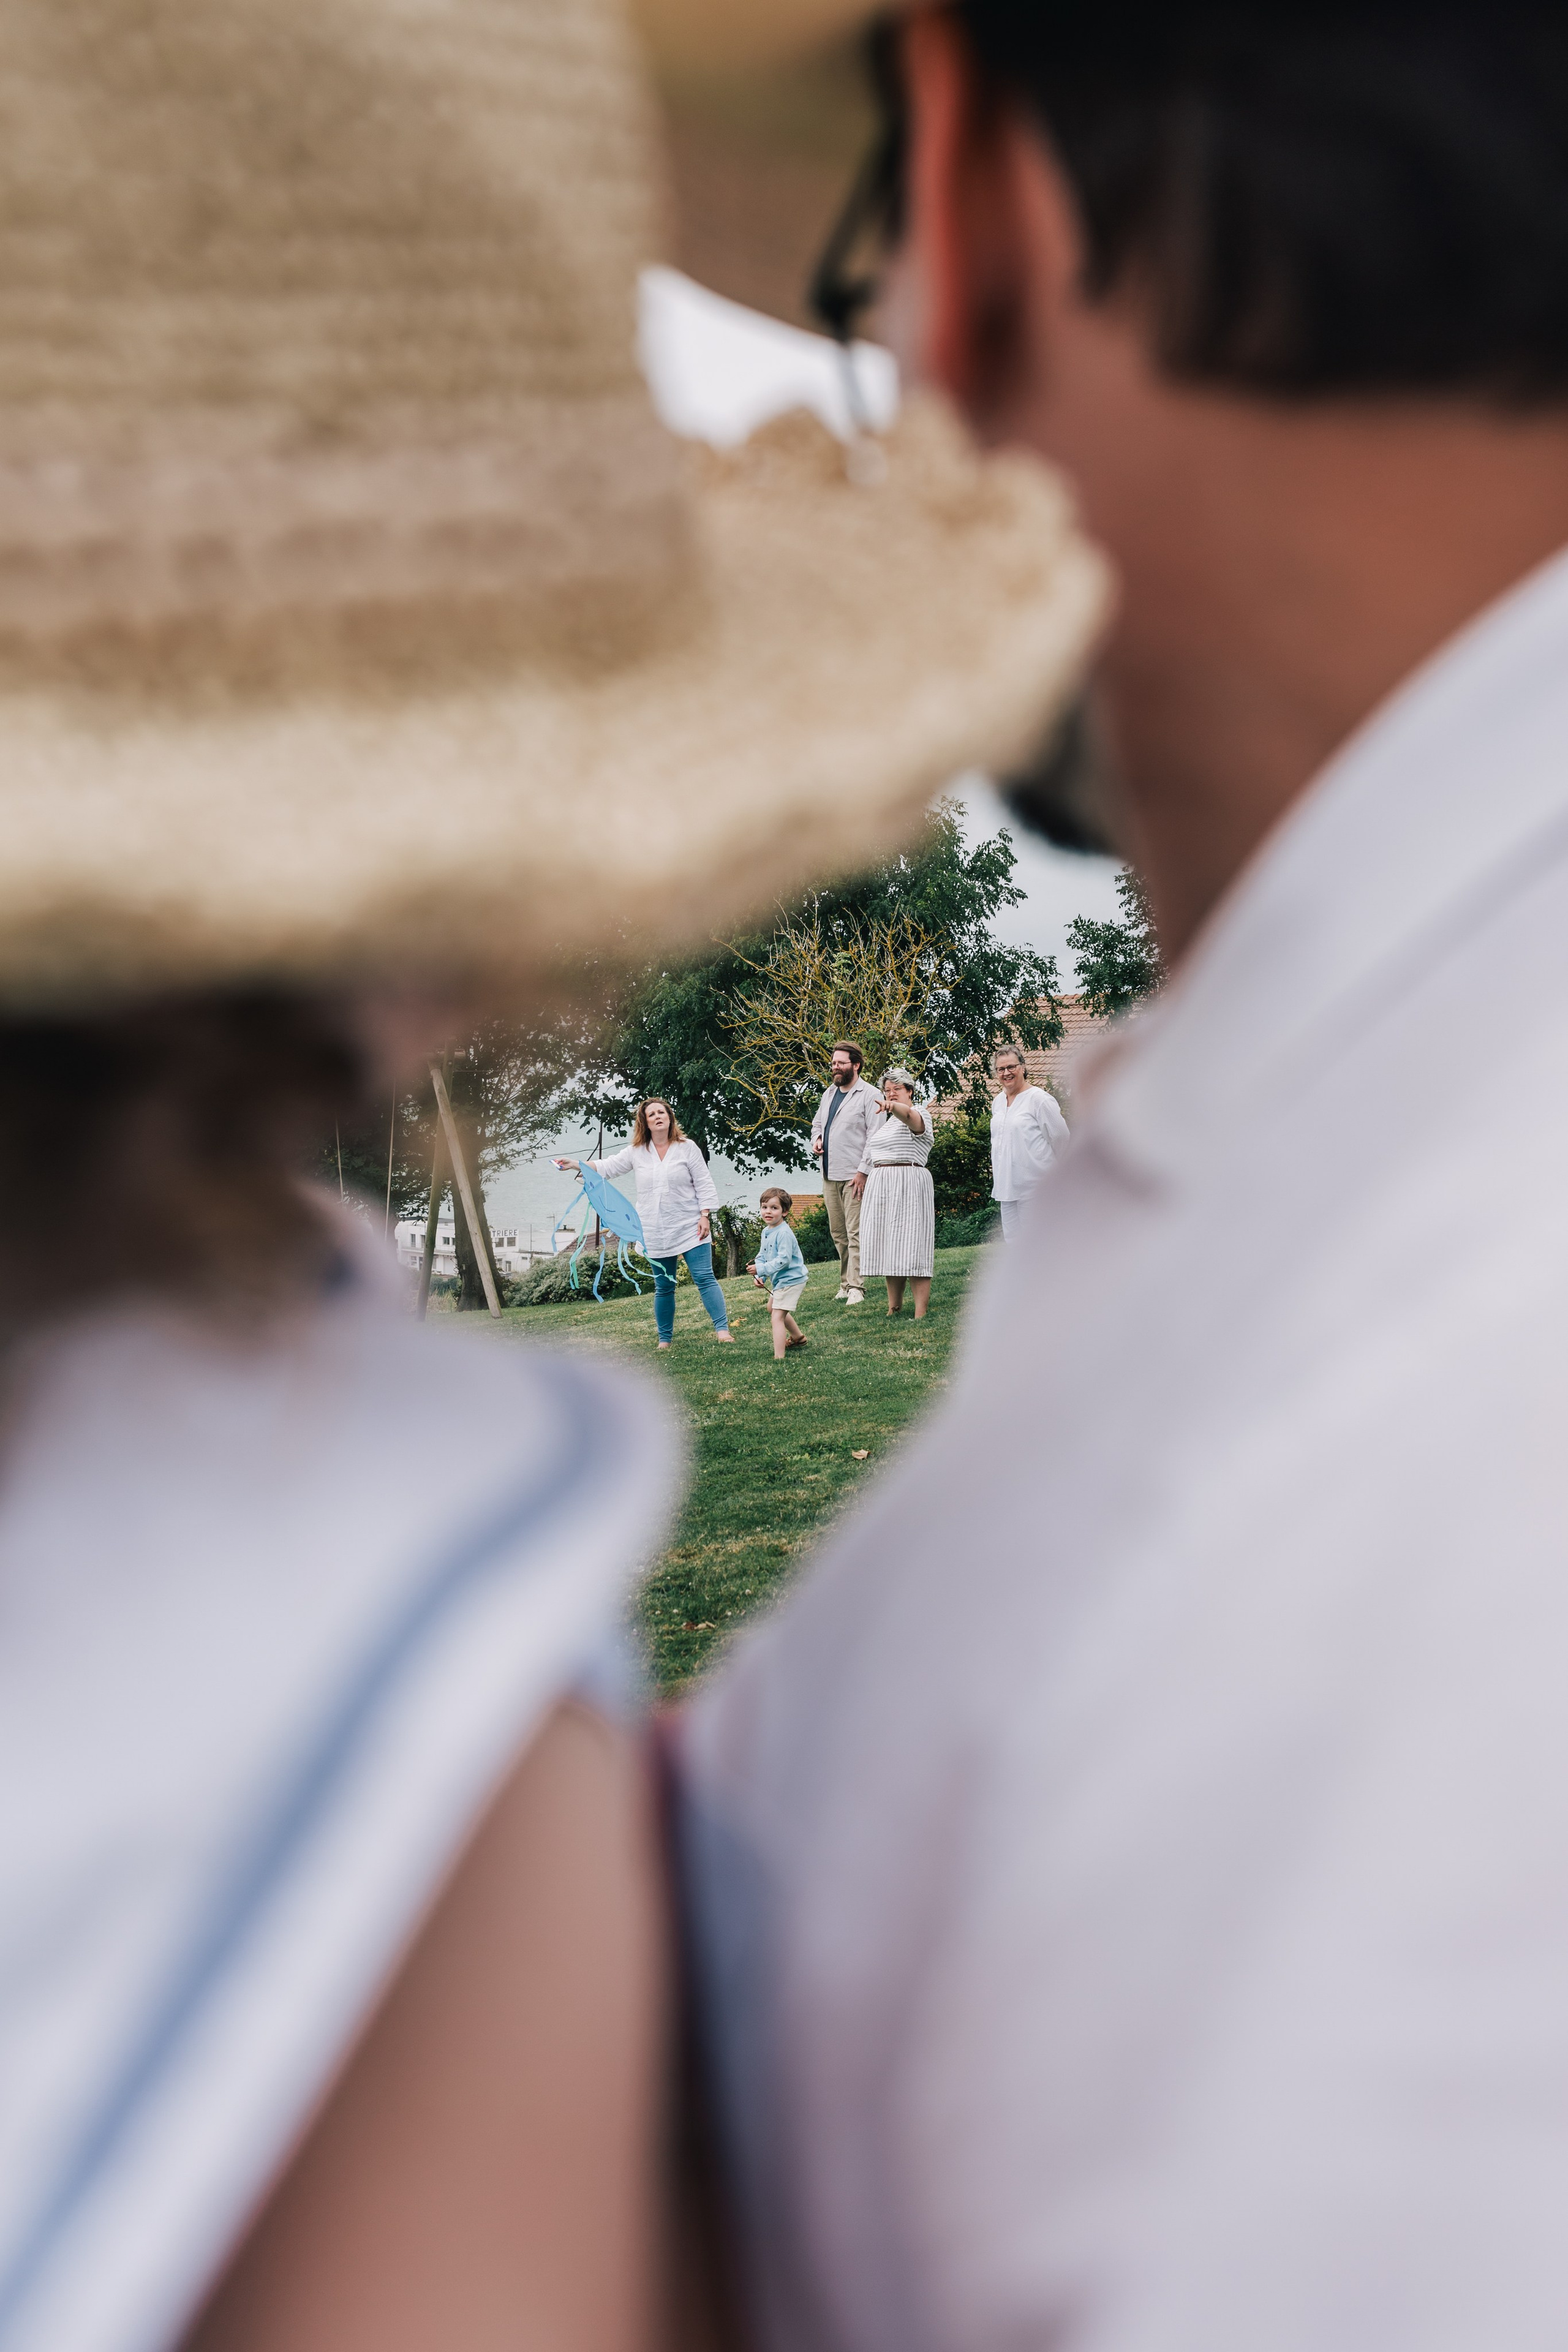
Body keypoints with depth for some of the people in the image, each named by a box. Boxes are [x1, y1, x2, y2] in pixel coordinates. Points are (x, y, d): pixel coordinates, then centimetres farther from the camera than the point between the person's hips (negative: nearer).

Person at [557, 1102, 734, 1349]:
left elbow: (703, 1184, -1)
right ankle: (665, 1339, 15)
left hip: (690, 1228, -3)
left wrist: (705, 1217, -8)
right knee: (663, 1288, 8)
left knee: (705, 1278, -9)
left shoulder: (687, 1147, -1)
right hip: (656, 1234, 3)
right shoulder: (636, 1152, 7)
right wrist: (574, 1164, 5)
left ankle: (722, 1329, -7)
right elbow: (608, 1166, 12)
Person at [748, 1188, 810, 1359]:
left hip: (791, 1279, -11)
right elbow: (762, 1256, 11)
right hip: (779, 1280, 11)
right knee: (772, 1307, 32)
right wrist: (758, 1277, -4)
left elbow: (783, 1260, -30)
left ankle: (779, 1358, -21)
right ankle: (798, 1337, 49)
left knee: (777, 1316, -18)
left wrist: (761, 1269, -30)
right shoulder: (766, 1232, 7)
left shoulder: (784, 1234, -24)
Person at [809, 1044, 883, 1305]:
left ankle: (855, 1288, -11)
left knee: (855, 1233, -10)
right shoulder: (829, 1093, 17)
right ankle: (846, 1283, 19)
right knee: (838, 1233, 11)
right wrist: (816, 1139, 7)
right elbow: (817, 1123, 30)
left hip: (854, 1175, -8)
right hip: (829, 1175, 8)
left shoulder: (869, 1095, -8)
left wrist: (864, 1172, -18)